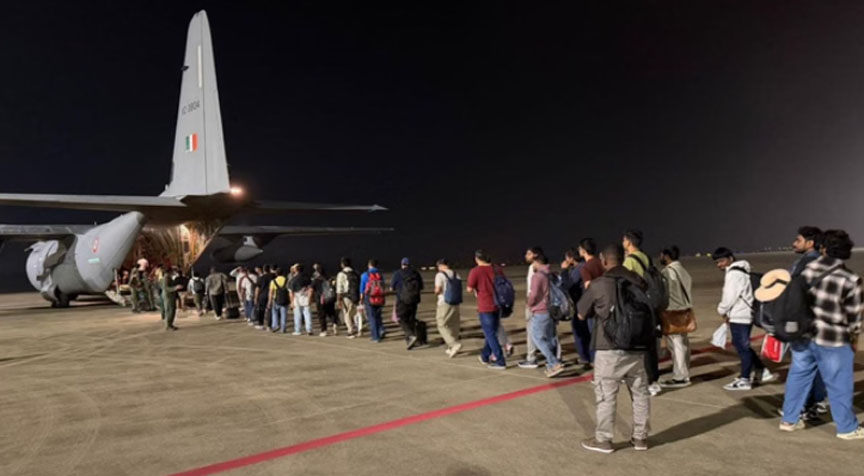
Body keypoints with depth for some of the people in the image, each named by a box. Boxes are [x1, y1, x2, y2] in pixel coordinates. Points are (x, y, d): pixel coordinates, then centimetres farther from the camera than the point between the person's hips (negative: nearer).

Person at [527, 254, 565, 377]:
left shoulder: (537, 276, -14)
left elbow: (533, 294, -19)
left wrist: (530, 304, -2)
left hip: (540, 312, -8)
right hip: (551, 311, 8)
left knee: (538, 338, -2)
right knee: (550, 338, 14)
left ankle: (555, 364, -11)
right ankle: (551, 365, 18)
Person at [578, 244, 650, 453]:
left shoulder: (598, 284, -11)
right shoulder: (638, 281, 3)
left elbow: (581, 314, 0)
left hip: (609, 349, -5)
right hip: (636, 347, 5)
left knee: (606, 396, 5)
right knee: (640, 393, 15)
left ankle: (603, 440, 14)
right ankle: (640, 437, 25)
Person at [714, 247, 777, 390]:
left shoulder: (734, 274, -17)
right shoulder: (740, 271, 15)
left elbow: (729, 297, -19)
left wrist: (722, 310, -2)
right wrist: (727, 312, 11)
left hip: (739, 316, -10)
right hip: (744, 314, 10)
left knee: (742, 346, -1)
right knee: (743, 345, 18)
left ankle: (744, 380, 8)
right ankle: (762, 372, 26)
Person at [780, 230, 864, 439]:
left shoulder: (808, 268, -4)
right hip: (832, 340, -4)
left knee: (798, 376, 15)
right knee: (839, 384, 11)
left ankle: (789, 419, 24)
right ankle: (847, 428, 25)